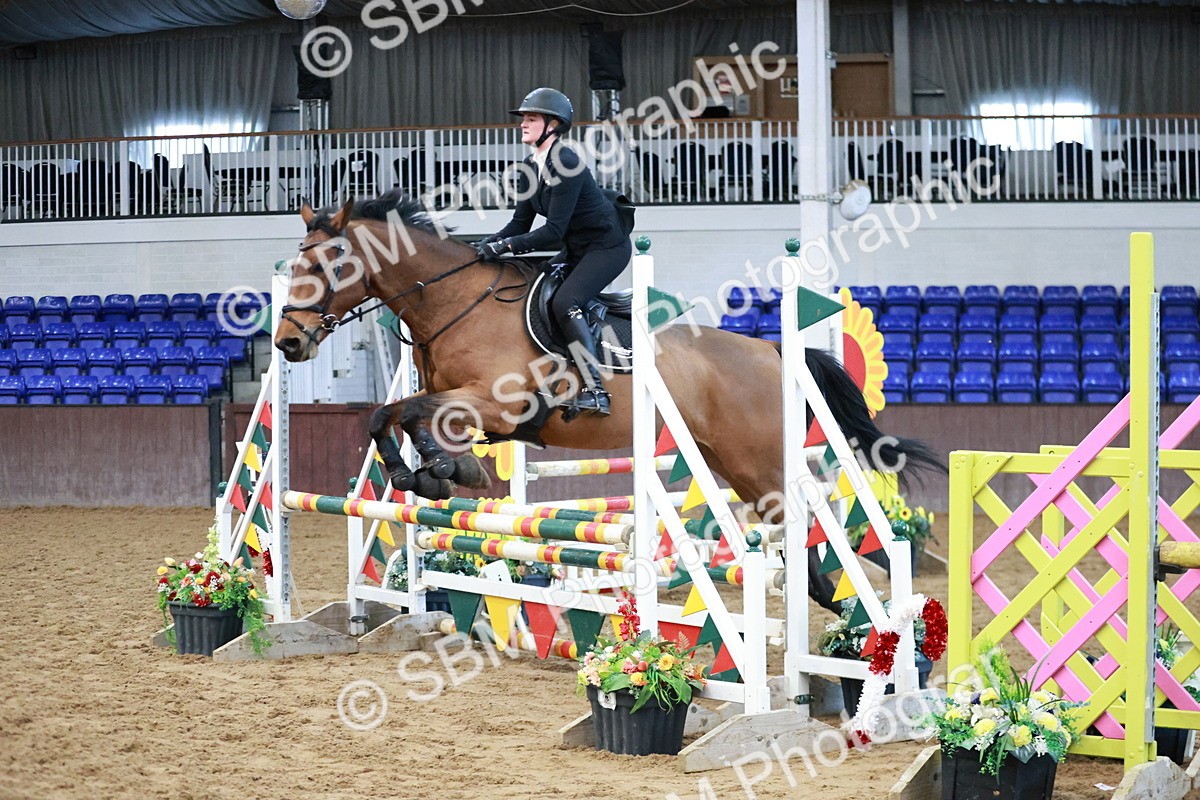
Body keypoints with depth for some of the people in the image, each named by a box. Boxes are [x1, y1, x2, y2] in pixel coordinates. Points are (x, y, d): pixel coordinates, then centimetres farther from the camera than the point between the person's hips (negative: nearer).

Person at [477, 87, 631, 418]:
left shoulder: (566, 164, -25)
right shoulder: (530, 167, 2)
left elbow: (553, 231, -28)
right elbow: (521, 222, 6)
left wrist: (506, 245, -31)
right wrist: (490, 243, -11)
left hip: (607, 246, -10)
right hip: (576, 250, 10)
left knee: (564, 302, -26)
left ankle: (594, 391, -27)